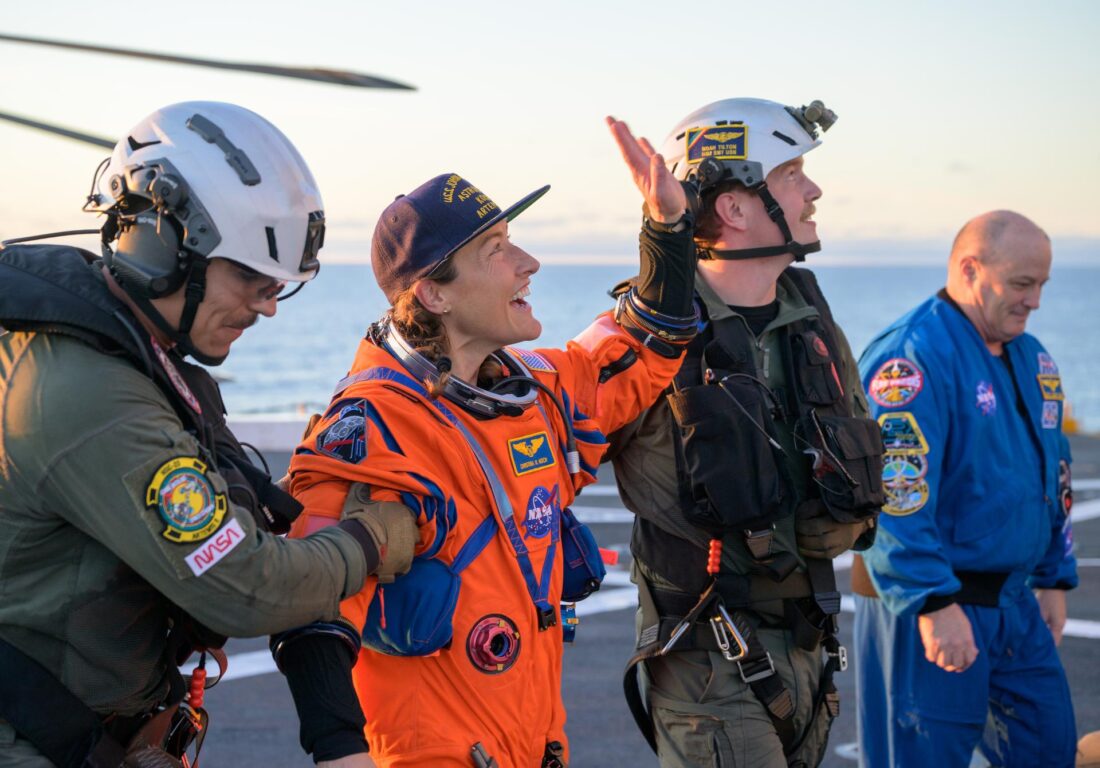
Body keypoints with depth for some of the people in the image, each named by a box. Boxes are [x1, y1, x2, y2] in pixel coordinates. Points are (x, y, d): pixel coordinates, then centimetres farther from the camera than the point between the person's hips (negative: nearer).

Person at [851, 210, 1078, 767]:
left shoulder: (1031, 360, 12)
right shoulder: (911, 357, -18)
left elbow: (1054, 476, 23)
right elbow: (892, 492, -25)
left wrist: (1053, 579, 20)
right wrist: (933, 604, -27)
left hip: (1016, 605, 9)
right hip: (929, 611, -9)